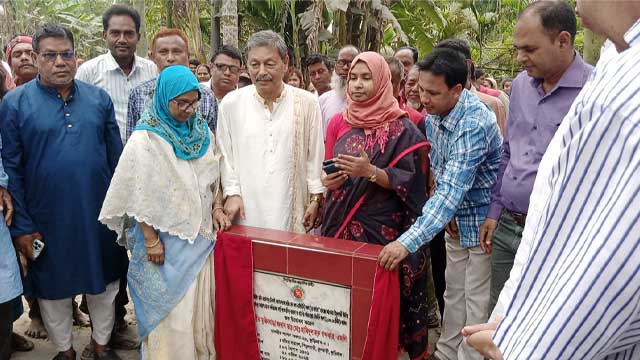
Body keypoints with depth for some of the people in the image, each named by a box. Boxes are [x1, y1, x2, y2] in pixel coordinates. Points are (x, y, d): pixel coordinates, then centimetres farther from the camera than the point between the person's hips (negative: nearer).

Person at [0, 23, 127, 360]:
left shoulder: (99, 98, 3)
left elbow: (116, 156, 6)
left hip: (99, 215, 2)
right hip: (47, 220, -2)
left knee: (103, 283, 15)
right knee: (53, 287, 15)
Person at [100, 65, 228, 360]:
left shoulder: (203, 132, 5)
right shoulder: (145, 138, -11)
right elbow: (138, 193, -12)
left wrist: (217, 208, 3)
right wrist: (151, 239, -14)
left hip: (201, 233, 5)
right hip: (166, 237, -5)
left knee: (201, 303, 13)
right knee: (169, 309, 4)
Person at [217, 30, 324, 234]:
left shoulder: (306, 103, 0)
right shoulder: (231, 103, 1)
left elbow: (315, 156, 4)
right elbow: (225, 155, 6)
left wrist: (316, 199, 3)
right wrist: (232, 192, 0)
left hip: (292, 210, 0)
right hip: (247, 211, 0)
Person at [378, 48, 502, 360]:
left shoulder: (474, 123, -30)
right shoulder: (433, 113, -5)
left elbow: (452, 190, -38)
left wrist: (408, 241, -43)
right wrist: (447, 213, -3)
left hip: (482, 220, -7)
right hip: (455, 218, 7)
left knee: (477, 300, 3)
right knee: (453, 292, 17)